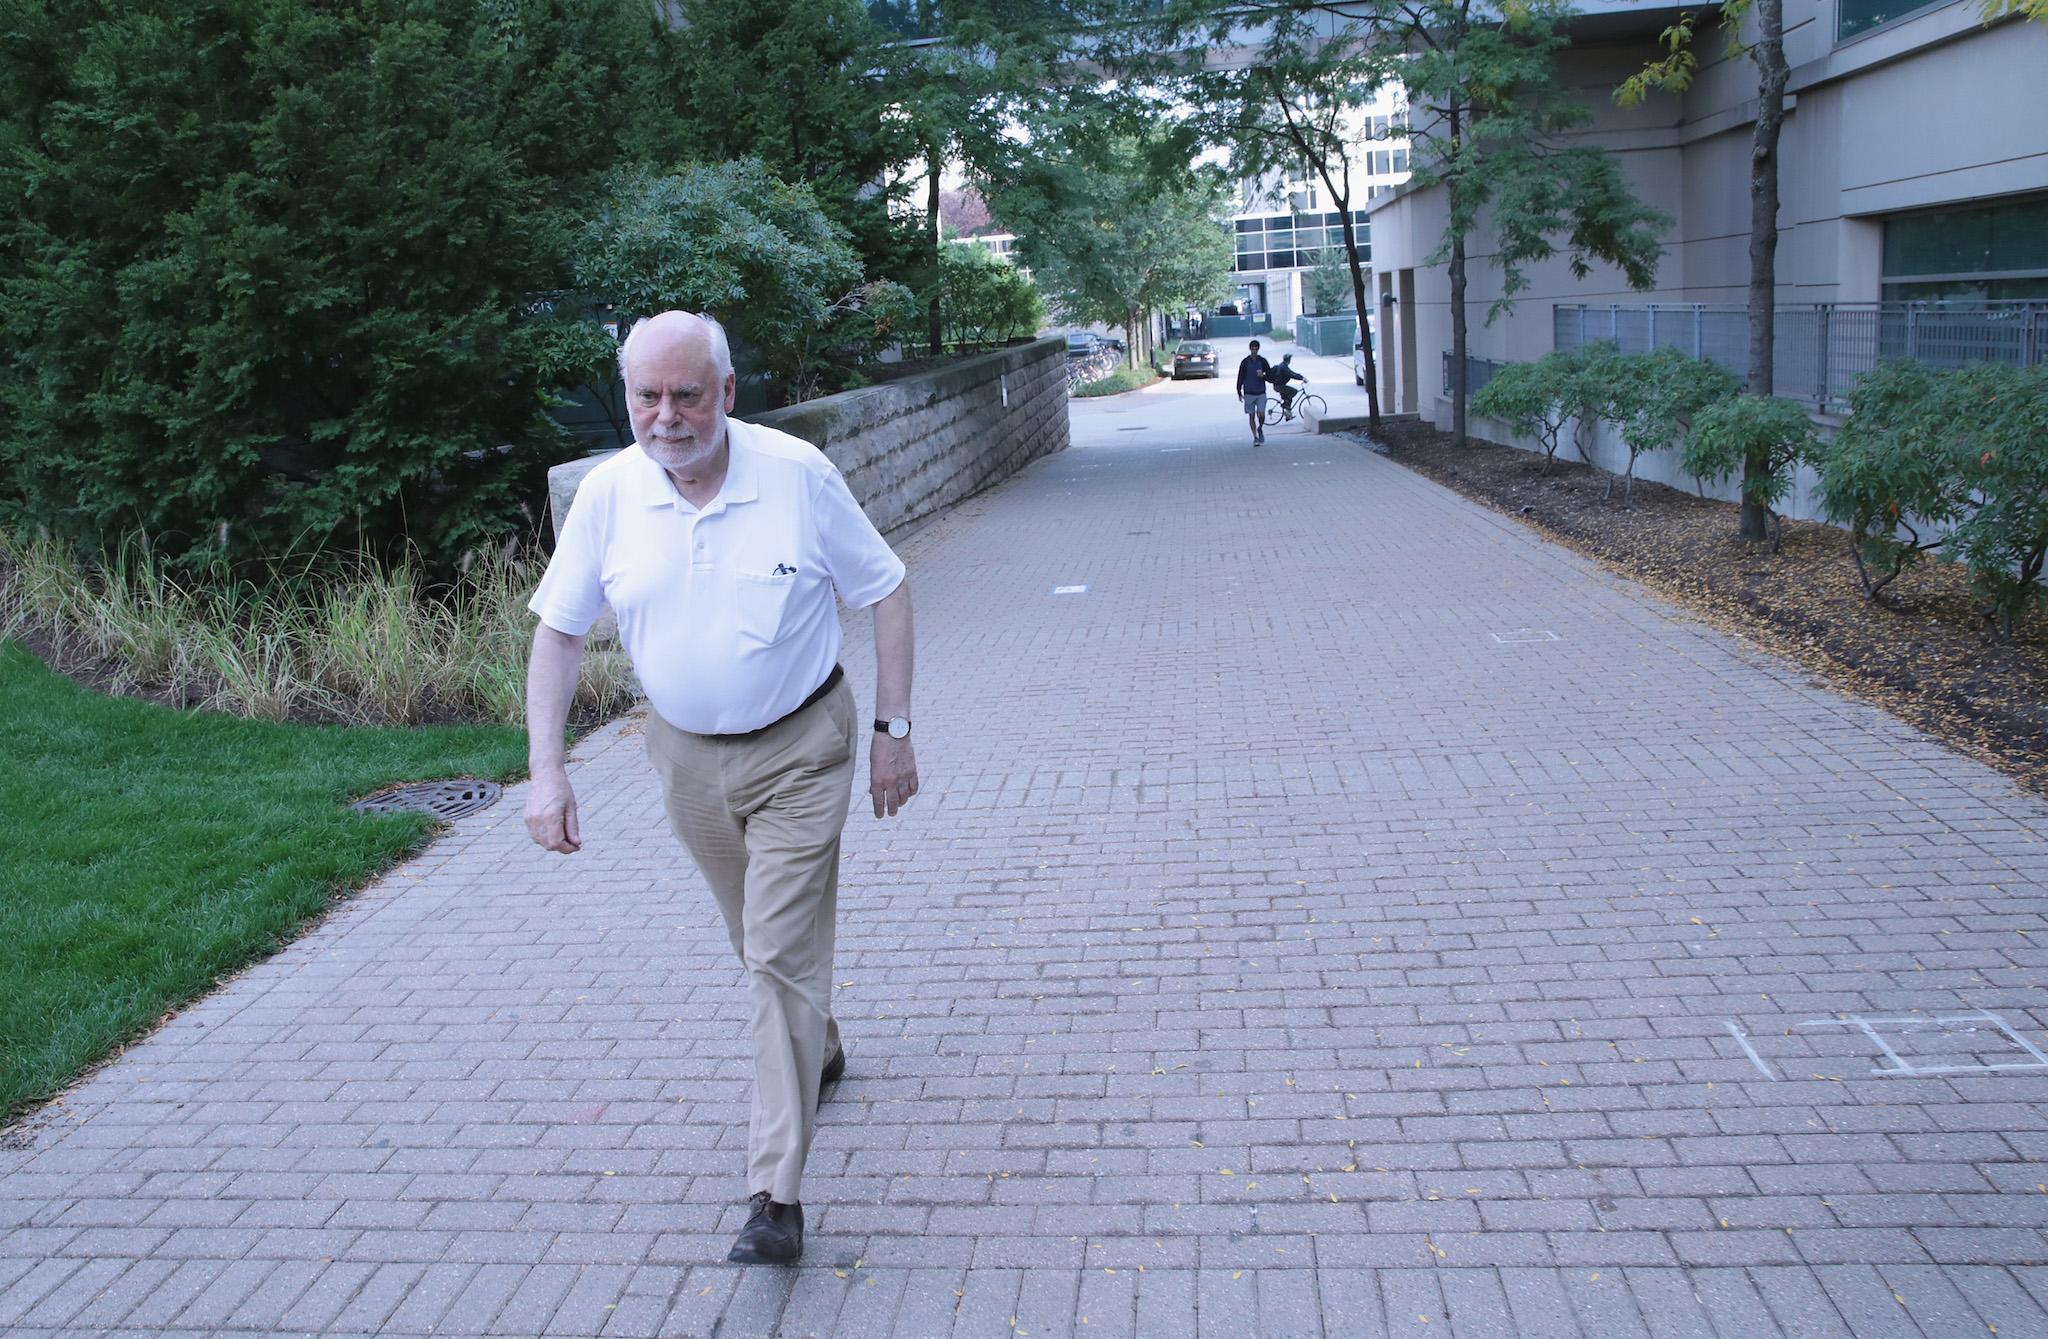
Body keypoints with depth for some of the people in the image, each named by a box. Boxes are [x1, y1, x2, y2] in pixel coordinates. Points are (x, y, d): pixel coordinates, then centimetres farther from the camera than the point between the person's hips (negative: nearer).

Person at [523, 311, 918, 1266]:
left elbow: (884, 592, -6)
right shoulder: (607, 493, -10)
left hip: (799, 749, -4)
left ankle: (777, 1195, -4)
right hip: (687, 757, 4)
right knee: (760, 938, 21)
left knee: (783, 954, -8)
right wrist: (546, 770, -10)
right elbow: (558, 632, -2)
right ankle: (819, 1048, 51)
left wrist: (893, 730, -8)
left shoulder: (798, 473, -16)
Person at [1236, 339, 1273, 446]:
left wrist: (1263, 375, -16)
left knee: (1261, 415, -11)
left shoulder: (1262, 361, 3)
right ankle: (1255, 437, 10)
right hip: (1249, 393, 0)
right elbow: (1240, 377, 3)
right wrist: (1239, 392, -1)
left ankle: (1260, 429, 20)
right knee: (1252, 416, 2)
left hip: (1261, 393, 0)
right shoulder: (1245, 362, 0)